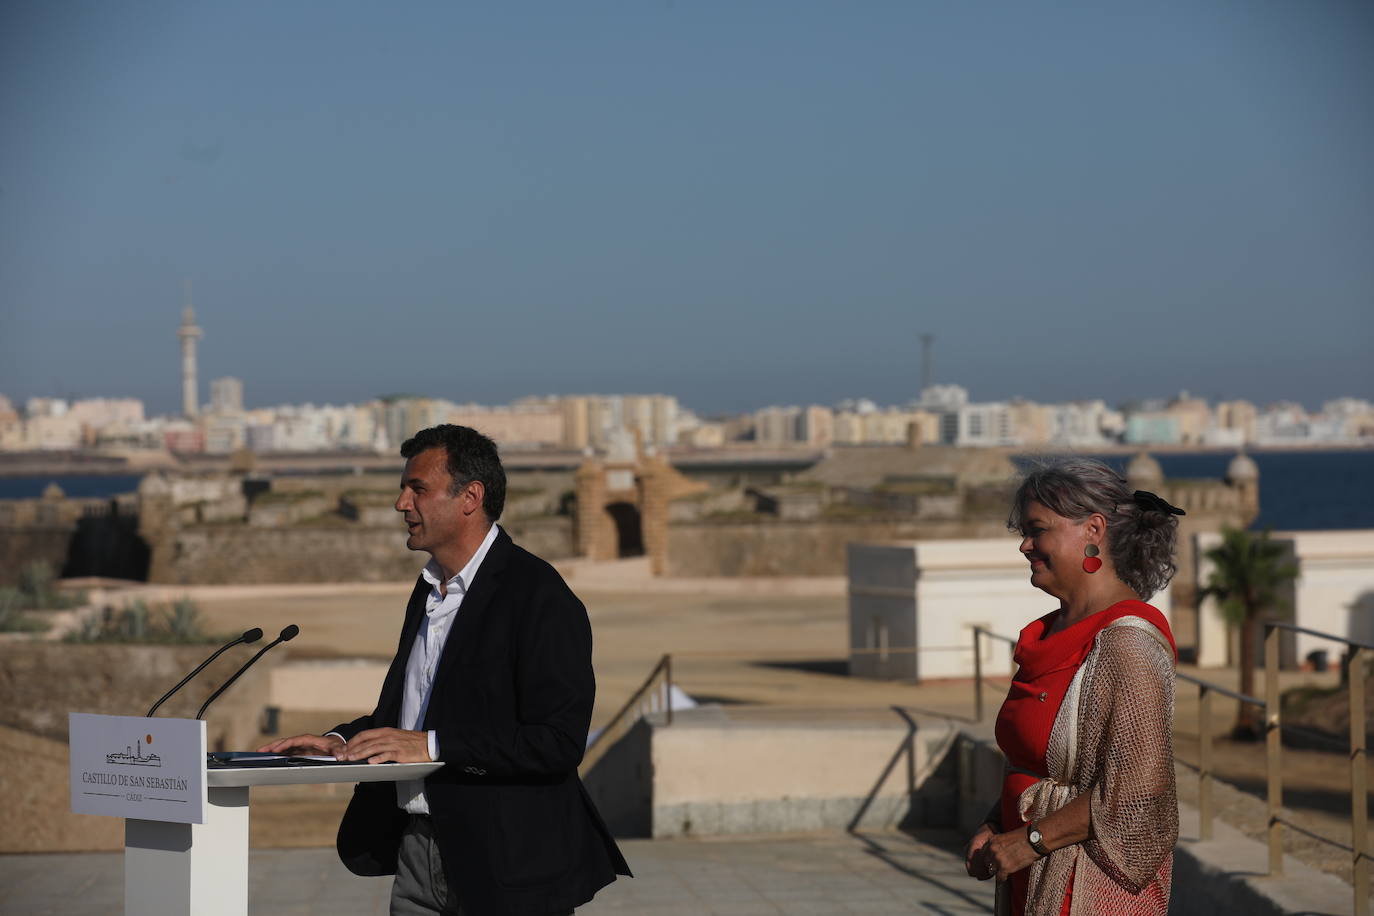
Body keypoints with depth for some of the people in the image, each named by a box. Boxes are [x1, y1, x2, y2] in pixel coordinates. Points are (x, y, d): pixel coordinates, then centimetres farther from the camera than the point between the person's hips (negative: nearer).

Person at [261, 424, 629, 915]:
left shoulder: (539, 596, -14)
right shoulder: (428, 590, 14)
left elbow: (559, 742, -22)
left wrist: (432, 745, -23)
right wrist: (341, 741, 5)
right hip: (417, 850, 8)